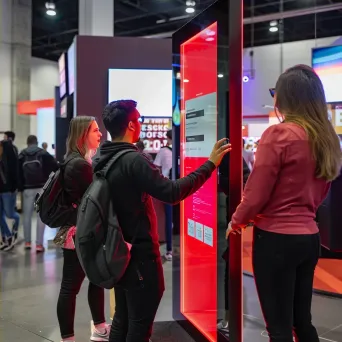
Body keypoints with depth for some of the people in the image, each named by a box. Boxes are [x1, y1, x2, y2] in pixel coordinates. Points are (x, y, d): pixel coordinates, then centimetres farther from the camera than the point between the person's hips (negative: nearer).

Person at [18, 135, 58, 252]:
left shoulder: (22, 155, 5)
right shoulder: (43, 153, -1)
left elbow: (18, 172, 1)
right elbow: (55, 167, -9)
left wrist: (20, 187, 4)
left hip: (27, 188, 2)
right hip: (42, 187, -2)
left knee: (27, 215, 14)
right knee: (41, 215, 0)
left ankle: (27, 242, 20)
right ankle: (39, 244, -3)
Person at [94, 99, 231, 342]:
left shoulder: (104, 159, 5)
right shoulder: (133, 160, -22)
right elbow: (172, 192, -27)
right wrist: (210, 164, -21)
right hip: (139, 252, -9)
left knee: (122, 319, 19)